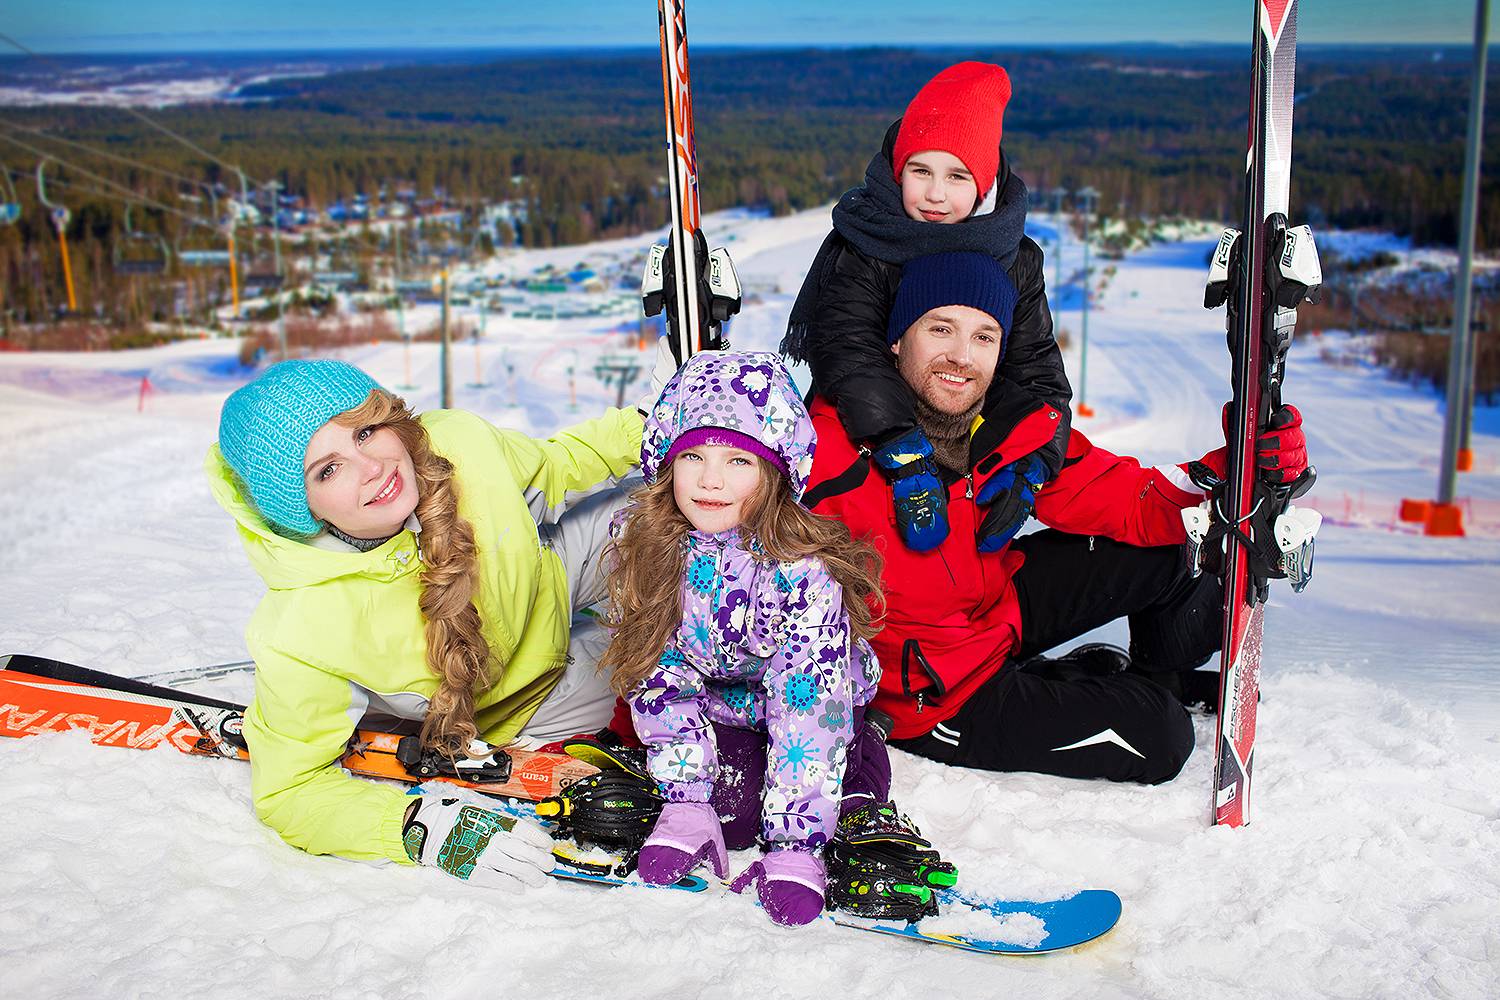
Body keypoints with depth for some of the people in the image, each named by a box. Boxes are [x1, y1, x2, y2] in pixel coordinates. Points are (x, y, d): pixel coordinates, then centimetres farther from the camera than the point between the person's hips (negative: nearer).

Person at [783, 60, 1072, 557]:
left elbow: (1036, 370, -3)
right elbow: (849, 353, -27)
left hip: (970, 454, 2)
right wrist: (908, 460, -40)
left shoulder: (1017, 261, 0)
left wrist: (1028, 468, -23)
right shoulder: (860, 249, -12)